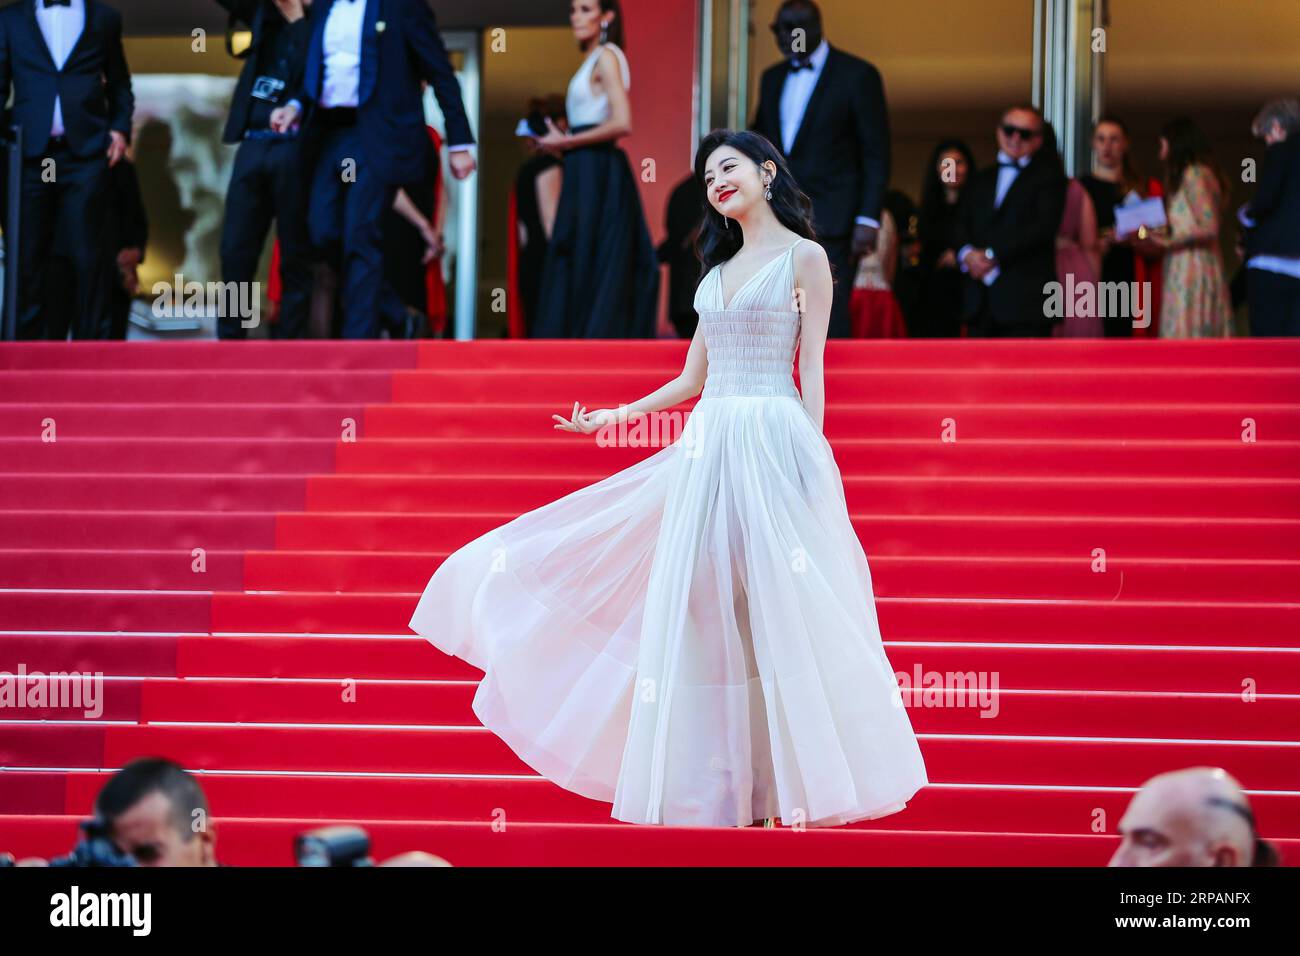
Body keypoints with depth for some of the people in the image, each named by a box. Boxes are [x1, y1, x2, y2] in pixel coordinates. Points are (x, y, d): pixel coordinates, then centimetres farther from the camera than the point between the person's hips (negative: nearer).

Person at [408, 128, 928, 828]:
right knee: (702, 609, 1)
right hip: (706, 446, 7)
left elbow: (811, 371, -3)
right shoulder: (719, 270, 21)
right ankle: (719, 787, 3)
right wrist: (616, 417, 18)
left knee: (779, 610, -10)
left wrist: (812, 464, -11)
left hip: (775, 446, -7)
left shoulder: (804, 258, 2)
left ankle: (791, 785, -7)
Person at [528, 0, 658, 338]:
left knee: (588, 267, -7)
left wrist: (567, 142, -13)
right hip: (585, 174, 10)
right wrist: (559, 139, 10)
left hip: (597, 175, -10)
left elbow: (621, 123, -20)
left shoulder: (606, 57, -9)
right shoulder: (594, 58, 19)